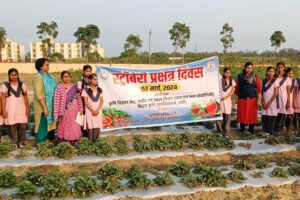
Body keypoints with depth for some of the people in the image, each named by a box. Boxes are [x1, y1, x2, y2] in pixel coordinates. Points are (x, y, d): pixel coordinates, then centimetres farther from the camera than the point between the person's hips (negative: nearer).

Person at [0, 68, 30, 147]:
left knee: (22, 126, -1)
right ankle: (13, 143, 9)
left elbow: (25, 97, 7)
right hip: (10, 110, -1)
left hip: (21, 109, 1)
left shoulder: (22, 85, 7)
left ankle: (21, 142, 10)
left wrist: (27, 108, 3)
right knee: (11, 127, -1)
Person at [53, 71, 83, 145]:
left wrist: (81, 109, 6)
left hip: (74, 111, 3)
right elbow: (56, 101, -9)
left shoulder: (74, 86, 6)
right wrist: (56, 114, -12)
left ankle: (72, 143, 18)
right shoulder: (59, 87, -5)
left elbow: (79, 98, 10)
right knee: (64, 127, 3)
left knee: (74, 127, 7)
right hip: (64, 111, -3)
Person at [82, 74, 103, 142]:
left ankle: (95, 140, 7)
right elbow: (86, 102, -5)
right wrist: (93, 110, -12)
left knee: (97, 126, -1)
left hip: (98, 111, 3)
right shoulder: (86, 90, 0)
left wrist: (97, 110, -8)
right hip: (90, 110, -3)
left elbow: (101, 101, 6)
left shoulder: (99, 90, 11)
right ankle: (90, 141, 2)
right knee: (90, 126, -6)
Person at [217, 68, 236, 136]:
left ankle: (226, 131, 10)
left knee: (227, 115, 1)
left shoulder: (232, 80, 7)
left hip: (228, 99, 2)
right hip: (220, 98, -2)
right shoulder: (221, 78, 1)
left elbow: (232, 91, 2)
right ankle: (220, 130, 9)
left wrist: (226, 97, -7)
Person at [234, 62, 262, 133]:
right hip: (242, 99, 1)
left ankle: (251, 132, 14)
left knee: (252, 116, 2)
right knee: (242, 116, 2)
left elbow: (259, 88, -2)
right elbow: (237, 88, 9)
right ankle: (242, 132, 14)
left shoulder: (255, 77, 1)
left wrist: (259, 99, -8)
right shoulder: (240, 76, 3)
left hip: (252, 99, 0)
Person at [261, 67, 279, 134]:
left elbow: (275, 93, -5)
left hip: (272, 102, -3)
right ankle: (264, 131, 9)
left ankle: (270, 132, 4)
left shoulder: (275, 82, -1)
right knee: (264, 116, 1)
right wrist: (263, 102, -4)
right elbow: (262, 92, 7)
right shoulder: (264, 81, 10)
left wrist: (269, 103, -9)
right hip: (264, 102, 3)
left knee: (271, 117, -3)